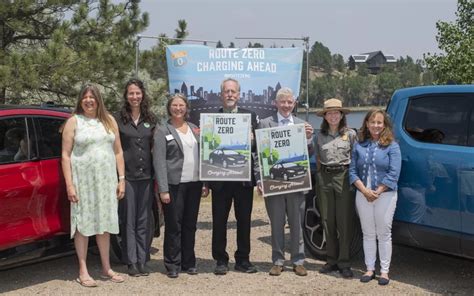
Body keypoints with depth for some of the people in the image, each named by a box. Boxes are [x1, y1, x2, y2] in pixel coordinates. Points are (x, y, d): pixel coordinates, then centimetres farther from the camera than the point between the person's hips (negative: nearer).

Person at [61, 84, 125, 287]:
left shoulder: (109, 120, 9)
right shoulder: (74, 121, 0)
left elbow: (118, 152, 10)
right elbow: (66, 155, -4)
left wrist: (121, 179, 3)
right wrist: (69, 185, -11)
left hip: (106, 179, 3)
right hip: (82, 180, -3)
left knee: (104, 224, 9)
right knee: (83, 224, 1)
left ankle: (106, 268, 18)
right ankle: (83, 271, 8)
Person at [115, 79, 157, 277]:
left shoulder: (150, 119, 10)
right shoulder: (118, 119, 0)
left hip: (146, 176, 3)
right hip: (127, 176, -3)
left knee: (144, 220, 7)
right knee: (128, 220, 1)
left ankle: (142, 260, 15)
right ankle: (131, 262, 8)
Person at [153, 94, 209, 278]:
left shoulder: (194, 129, 13)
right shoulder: (162, 131, -1)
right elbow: (159, 161, -8)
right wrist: (163, 189, -15)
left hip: (194, 183, 4)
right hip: (174, 185, -4)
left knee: (190, 225, 10)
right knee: (173, 226, 2)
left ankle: (189, 263, 21)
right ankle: (172, 265, 12)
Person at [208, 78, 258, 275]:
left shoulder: (250, 116, 8)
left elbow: (257, 146, 5)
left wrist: (252, 141, -18)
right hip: (220, 178, -1)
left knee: (244, 220, 8)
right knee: (219, 221, 5)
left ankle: (243, 259, 20)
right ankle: (221, 260, 16)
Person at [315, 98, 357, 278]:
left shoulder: (350, 134, 2)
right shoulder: (320, 136, 10)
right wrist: (320, 175, 5)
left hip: (344, 177, -3)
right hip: (324, 178, 3)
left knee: (344, 221, -2)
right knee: (328, 221, 7)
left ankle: (344, 263, 6)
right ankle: (332, 260, 18)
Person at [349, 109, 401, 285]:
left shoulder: (392, 146, -3)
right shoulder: (359, 145, 6)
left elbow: (394, 173, -10)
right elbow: (352, 171, 1)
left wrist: (377, 192, -15)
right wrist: (365, 190, -12)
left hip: (385, 195, -3)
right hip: (363, 195, 3)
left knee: (384, 234, 4)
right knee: (368, 234, 10)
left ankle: (384, 271, 14)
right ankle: (370, 269, 20)